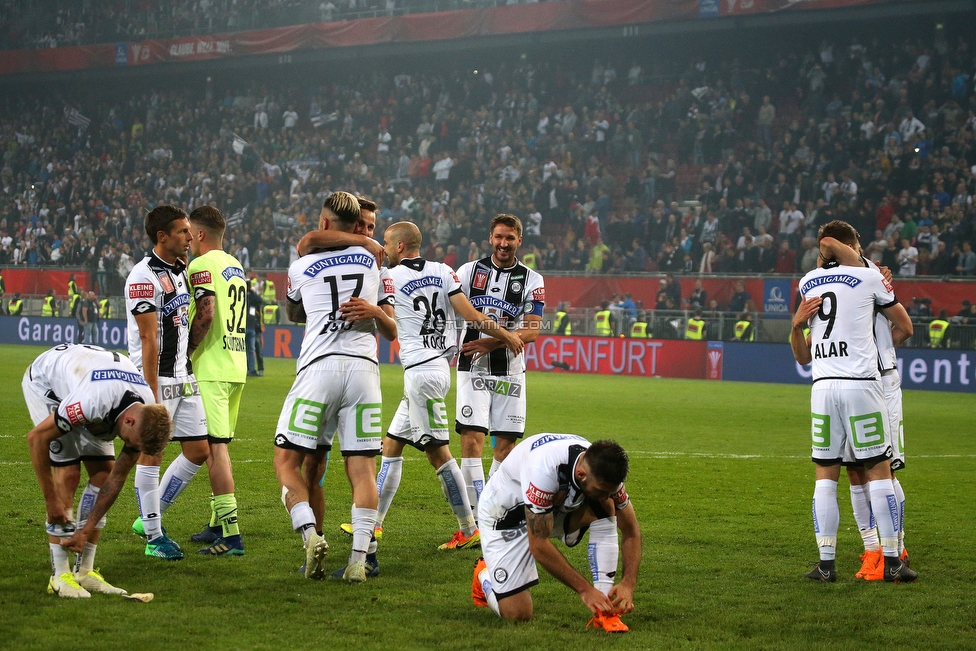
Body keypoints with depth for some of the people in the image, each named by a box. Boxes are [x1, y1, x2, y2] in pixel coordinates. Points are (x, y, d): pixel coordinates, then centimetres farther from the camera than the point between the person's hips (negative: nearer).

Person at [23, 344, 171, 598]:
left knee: (103, 472, -5)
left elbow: (117, 477, -13)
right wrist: (50, 499, -25)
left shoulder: (148, 415, -22)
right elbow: (36, 437, -31)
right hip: (44, 382, -6)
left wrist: (86, 531, -15)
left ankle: (84, 571, 2)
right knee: (68, 474, -17)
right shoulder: (94, 401, -44)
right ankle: (59, 576, -12)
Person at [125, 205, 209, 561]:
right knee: (151, 454, -2)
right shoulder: (145, 276, -14)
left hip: (185, 377, 9)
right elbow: (148, 339, -17)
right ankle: (153, 536, 5)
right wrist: (152, 394, -19)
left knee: (199, 451, 8)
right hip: (156, 378, -9)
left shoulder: (181, 270, 14)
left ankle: (149, 517, 21)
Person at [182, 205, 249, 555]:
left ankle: (230, 535, -15)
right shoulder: (236, 266, 18)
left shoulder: (202, 266, -10)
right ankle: (218, 524, 25)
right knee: (218, 447, 17)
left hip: (211, 369, -9)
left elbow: (206, 314, -22)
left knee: (215, 448, -10)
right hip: (237, 367, 9)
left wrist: (184, 352, -13)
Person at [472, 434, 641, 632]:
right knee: (516, 614, -13)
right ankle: (484, 574, 21)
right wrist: (585, 589, -33)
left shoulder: (604, 473, -23)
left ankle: (605, 611, -19)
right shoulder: (545, 469, -42)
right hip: (505, 515, -5)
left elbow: (631, 530, -11)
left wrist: (628, 583, -25)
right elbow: (538, 545, -36)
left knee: (605, 509, -24)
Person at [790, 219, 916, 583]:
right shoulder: (868, 276, 3)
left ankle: (826, 563, 5)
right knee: (879, 471, 2)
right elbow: (905, 327, 15)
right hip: (861, 386, -3)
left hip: (823, 387, 4)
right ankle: (891, 561, 2)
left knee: (826, 475, 7)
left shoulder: (807, 284, 15)